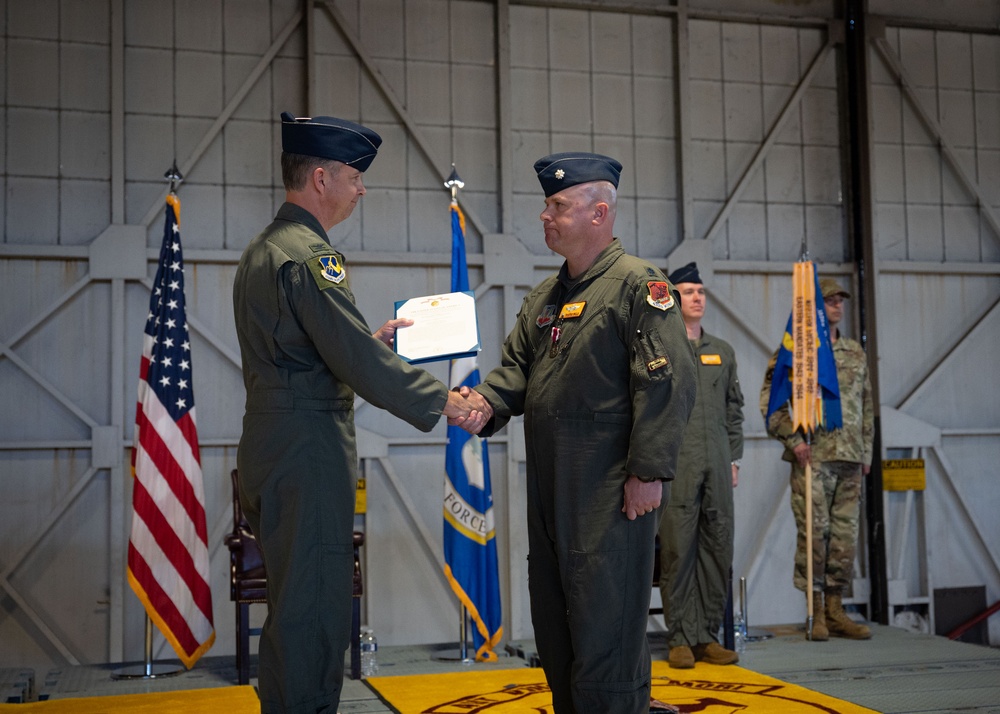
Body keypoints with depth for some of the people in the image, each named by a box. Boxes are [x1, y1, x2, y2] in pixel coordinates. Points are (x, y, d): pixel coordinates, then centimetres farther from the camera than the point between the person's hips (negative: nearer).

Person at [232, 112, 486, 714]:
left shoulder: (262, 251, 16)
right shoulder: (309, 256, -17)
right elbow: (358, 362, -21)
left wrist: (370, 337, 21)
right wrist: (443, 401, -13)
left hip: (275, 450, 11)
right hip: (307, 454, -11)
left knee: (294, 607, 19)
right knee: (314, 611, -3)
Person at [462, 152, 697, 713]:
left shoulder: (638, 284, -7)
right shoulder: (542, 300, 18)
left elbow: (668, 382, -14)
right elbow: (517, 368, 16)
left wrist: (649, 471, -18)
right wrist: (488, 401, -7)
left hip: (612, 495, -8)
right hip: (551, 492, 8)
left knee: (605, 629, -4)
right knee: (555, 627, 16)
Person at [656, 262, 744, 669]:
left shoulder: (723, 352, 17)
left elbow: (734, 409, 18)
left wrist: (734, 459, 14)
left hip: (717, 466, 5)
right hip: (675, 466, -5)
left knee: (718, 549, 5)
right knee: (678, 550, -4)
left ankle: (708, 636, 13)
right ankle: (681, 639, 4)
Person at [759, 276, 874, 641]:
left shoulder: (855, 352, 17)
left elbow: (866, 404, 22)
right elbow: (770, 399, -5)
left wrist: (867, 451, 16)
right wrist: (793, 438, -12)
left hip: (850, 458, 6)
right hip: (813, 456, -6)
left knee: (845, 532, 6)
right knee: (814, 530, -6)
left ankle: (835, 608, 15)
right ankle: (816, 611, 3)